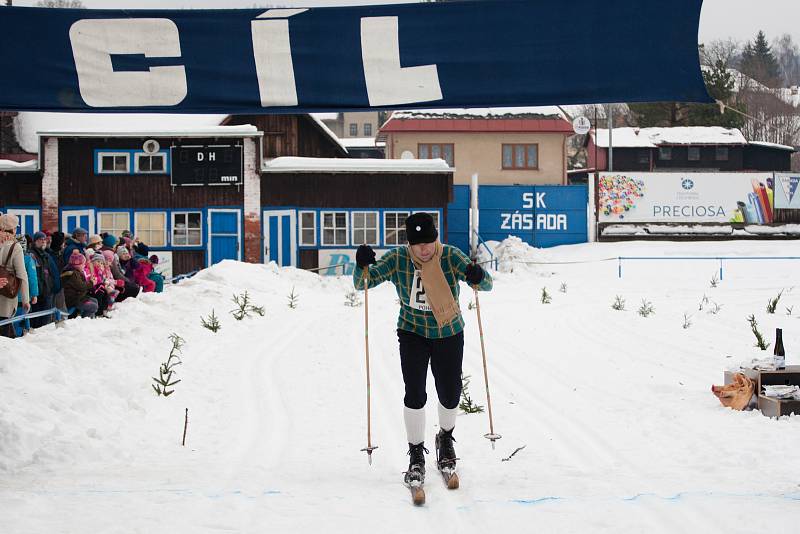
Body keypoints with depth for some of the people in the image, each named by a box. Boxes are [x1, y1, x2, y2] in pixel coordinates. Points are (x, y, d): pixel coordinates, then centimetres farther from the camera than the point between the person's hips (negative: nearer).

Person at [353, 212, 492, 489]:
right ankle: (416, 455, 5)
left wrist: (478, 276, -40)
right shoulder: (398, 259, -14)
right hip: (413, 334, -1)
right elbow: (362, 283, -10)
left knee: (450, 395, 7)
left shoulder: (451, 256, -15)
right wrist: (362, 265, -33)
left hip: (449, 335, 1)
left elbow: (486, 285, -16)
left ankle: (446, 438, 39)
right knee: (415, 395, -13)